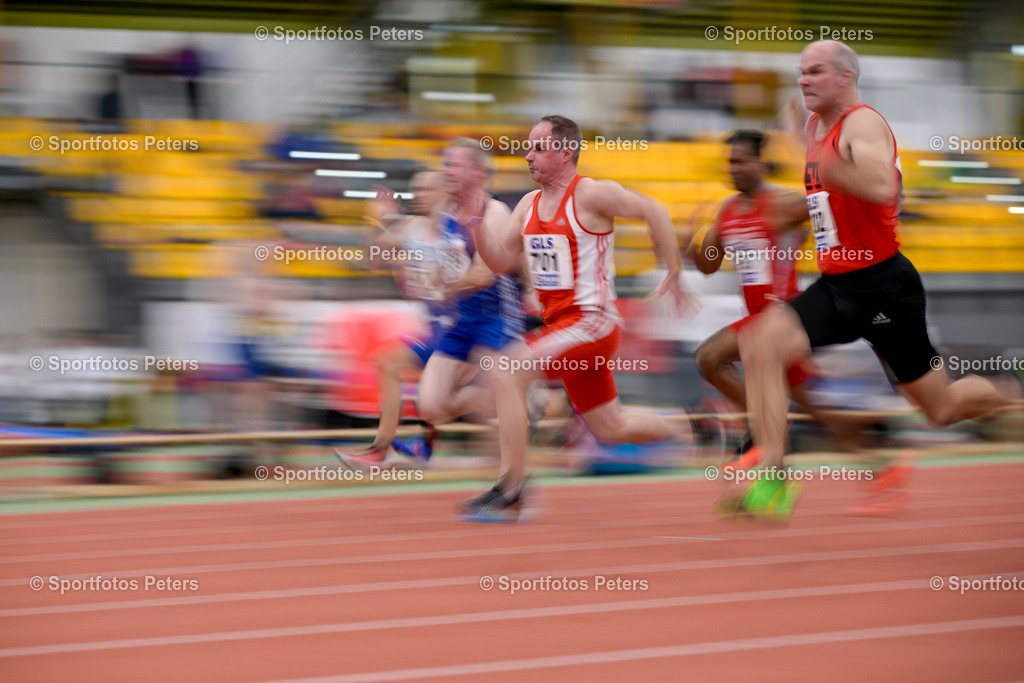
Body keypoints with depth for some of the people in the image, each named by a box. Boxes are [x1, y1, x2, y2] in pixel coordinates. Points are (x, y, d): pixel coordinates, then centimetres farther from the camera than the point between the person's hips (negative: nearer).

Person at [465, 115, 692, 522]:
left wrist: (673, 275, -7)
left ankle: (509, 494, -18)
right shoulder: (529, 204, 12)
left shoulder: (591, 195, -11)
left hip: (591, 322, -9)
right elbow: (501, 261, 11)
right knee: (610, 430, 16)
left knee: (505, 373, -22)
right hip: (558, 322, 9)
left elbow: (653, 211, -7)